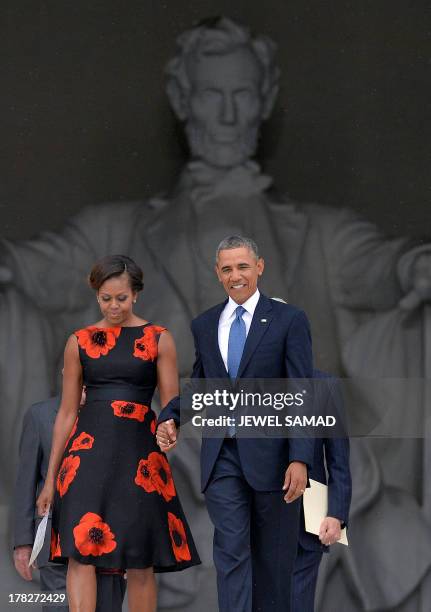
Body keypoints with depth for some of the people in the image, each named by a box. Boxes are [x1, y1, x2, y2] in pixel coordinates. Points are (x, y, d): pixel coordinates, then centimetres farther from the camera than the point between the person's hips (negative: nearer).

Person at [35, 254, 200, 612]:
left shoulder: (159, 340, 5)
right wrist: (50, 478, 10)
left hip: (139, 451, -1)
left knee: (141, 561, 1)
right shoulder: (80, 342, 8)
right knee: (80, 550, -13)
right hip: (89, 448, 1)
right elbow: (67, 413, 11)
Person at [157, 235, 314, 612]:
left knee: (273, 558, 7)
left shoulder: (289, 320, -1)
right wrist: (170, 417, 1)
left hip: (271, 456, -2)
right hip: (222, 458, 3)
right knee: (231, 552, -5)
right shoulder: (204, 325, 12)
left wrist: (300, 459, -15)